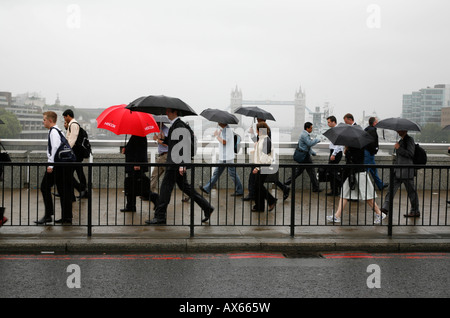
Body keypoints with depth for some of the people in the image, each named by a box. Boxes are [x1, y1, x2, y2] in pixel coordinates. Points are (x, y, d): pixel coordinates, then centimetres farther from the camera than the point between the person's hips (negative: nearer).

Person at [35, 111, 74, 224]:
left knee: (45, 187, -3)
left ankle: (48, 215, -3)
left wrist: (51, 165, -21)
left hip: (56, 164, -9)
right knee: (62, 190, 10)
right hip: (61, 164, 9)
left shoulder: (53, 131, -10)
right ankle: (66, 216, 12)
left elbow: (55, 148, -20)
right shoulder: (57, 130, 19)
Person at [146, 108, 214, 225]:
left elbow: (186, 145, -21)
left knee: (165, 188, -5)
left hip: (176, 163, -10)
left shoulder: (179, 125, -15)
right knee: (184, 186, 15)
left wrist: (182, 164, -24)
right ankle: (207, 207, 20)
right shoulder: (175, 124, 16)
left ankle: (160, 217, 2)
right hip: (176, 162, 10)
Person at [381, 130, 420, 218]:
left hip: (407, 171, -8)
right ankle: (385, 208, 3)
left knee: (411, 191, 2)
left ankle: (415, 211, 13)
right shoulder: (401, 141, 17)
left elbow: (410, 154, -18)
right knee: (391, 188, 3)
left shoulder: (409, 140, -9)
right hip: (398, 171, 9)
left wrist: (399, 148, -19)